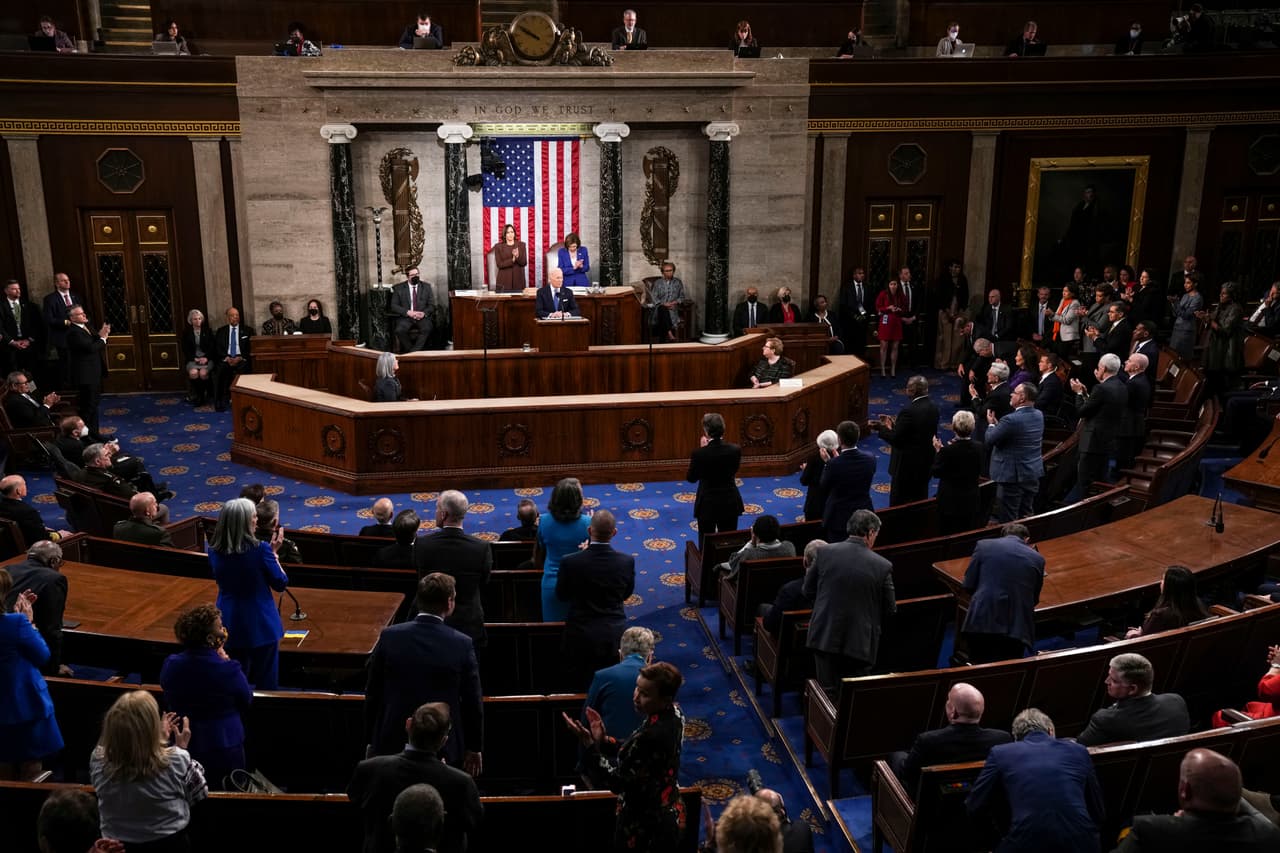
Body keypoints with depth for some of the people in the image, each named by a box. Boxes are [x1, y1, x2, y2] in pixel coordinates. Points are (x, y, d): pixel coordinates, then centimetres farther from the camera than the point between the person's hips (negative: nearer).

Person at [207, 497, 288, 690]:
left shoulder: (214, 550, -6)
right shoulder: (260, 549, -20)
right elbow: (281, 584, -9)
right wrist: (274, 552, 1)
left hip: (229, 625, 4)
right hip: (260, 625, -4)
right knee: (266, 684, 9)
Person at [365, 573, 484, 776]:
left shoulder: (389, 637, -7)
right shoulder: (462, 644, -11)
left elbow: (372, 695, 0)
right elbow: (473, 702, -4)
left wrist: (372, 740, 12)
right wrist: (474, 748, 9)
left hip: (392, 745, 1)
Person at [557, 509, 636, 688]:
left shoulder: (570, 561, -20)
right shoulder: (627, 561, -14)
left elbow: (562, 596, -2)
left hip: (581, 637, -2)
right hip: (615, 636, 2)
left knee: (581, 686, 16)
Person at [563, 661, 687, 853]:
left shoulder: (652, 735, -34)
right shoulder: (673, 713, -6)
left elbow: (618, 781, -24)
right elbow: (635, 753, 6)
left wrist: (589, 744, -26)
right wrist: (604, 741, -5)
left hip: (646, 825, -9)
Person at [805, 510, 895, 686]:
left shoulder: (824, 552, -6)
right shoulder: (882, 566, -11)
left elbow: (808, 592, 4)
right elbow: (890, 611, -2)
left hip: (825, 636, 2)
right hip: (860, 642, -2)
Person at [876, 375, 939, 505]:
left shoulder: (909, 411, -25)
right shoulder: (933, 407, -1)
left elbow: (895, 439, -21)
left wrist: (880, 427, -6)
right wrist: (895, 425, 8)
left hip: (908, 464, -8)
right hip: (926, 463, 8)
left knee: (899, 504, 5)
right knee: (920, 500, 20)